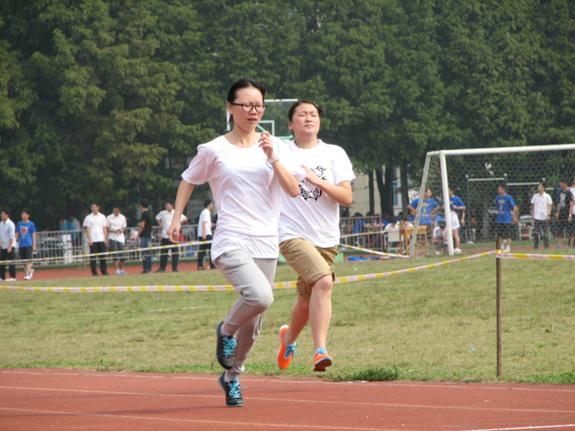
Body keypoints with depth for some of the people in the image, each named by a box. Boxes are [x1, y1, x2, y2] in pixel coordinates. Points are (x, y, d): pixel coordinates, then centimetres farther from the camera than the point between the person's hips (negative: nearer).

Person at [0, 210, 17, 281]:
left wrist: (10, 247, -18)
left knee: (11, 262, -5)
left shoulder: (10, 224, -11)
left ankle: (12, 277, 0)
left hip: (9, 246, -7)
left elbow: (12, 237, -14)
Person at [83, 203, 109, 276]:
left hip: (101, 239, 3)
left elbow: (104, 228, 13)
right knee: (93, 256, -3)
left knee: (103, 256, 2)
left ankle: (104, 271, 9)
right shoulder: (88, 218, 3)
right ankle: (94, 272, 0)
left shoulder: (102, 217, 11)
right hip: (93, 240, -3)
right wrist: (90, 239, -9)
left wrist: (105, 238, 5)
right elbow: (88, 229, 0)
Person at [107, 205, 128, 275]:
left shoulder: (122, 218, 8)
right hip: (112, 238, -3)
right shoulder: (109, 218, -1)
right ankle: (117, 270, -11)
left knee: (122, 254, 3)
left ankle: (121, 269, 19)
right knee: (114, 254, -11)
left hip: (120, 237, 3)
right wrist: (112, 230, -16)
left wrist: (122, 230, -6)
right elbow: (106, 228, 2)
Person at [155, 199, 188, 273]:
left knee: (175, 252, -3)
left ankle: (175, 268, 4)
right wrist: (161, 225, 11)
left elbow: (185, 219, 5)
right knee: (163, 252, 2)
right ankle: (162, 268, 10)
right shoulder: (162, 213, 6)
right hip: (165, 235, 2)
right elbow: (157, 218, 23)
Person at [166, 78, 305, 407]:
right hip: (231, 242, -4)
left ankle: (232, 377, 30)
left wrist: (272, 158, -11)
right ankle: (226, 331, 0)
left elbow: (294, 190, 0)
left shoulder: (276, 147, 8)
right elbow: (189, 181, 18)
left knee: (253, 324, 6)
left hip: (266, 245, 4)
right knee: (260, 296, -30)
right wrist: (177, 217, 10)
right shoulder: (214, 151, 3)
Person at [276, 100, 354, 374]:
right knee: (323, 281, -27)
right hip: (292, 235, -4)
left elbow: (347, 198, -3)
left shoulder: (334, 154, 7)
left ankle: (288, 339, 42)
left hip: (326, 239, 4)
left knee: (307, 301, 11)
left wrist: (318, 181, -14)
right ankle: (320, 349, -27)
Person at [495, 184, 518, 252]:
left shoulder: (508, 198, -11)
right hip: (499, 219, 6)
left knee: (508, 235, -1)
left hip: (507, 220, -6)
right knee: (499, 234, 9)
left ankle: (508, 247, 8)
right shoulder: (498, 197, 8)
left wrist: (514, 216, -13)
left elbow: (514, 207, -10)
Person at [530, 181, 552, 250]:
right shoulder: (535, 196, 8)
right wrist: (532, 214, 9)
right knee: (535, 232, -3)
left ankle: (546, 245, 8)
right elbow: (533, 205, 15)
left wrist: (548, 215, -8)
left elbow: (550, 206, 0)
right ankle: (535, 245, 3)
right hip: (536, 217, 3)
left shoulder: (547, 196, -1)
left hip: (544, 217, -3)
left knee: (545, 232, 0)